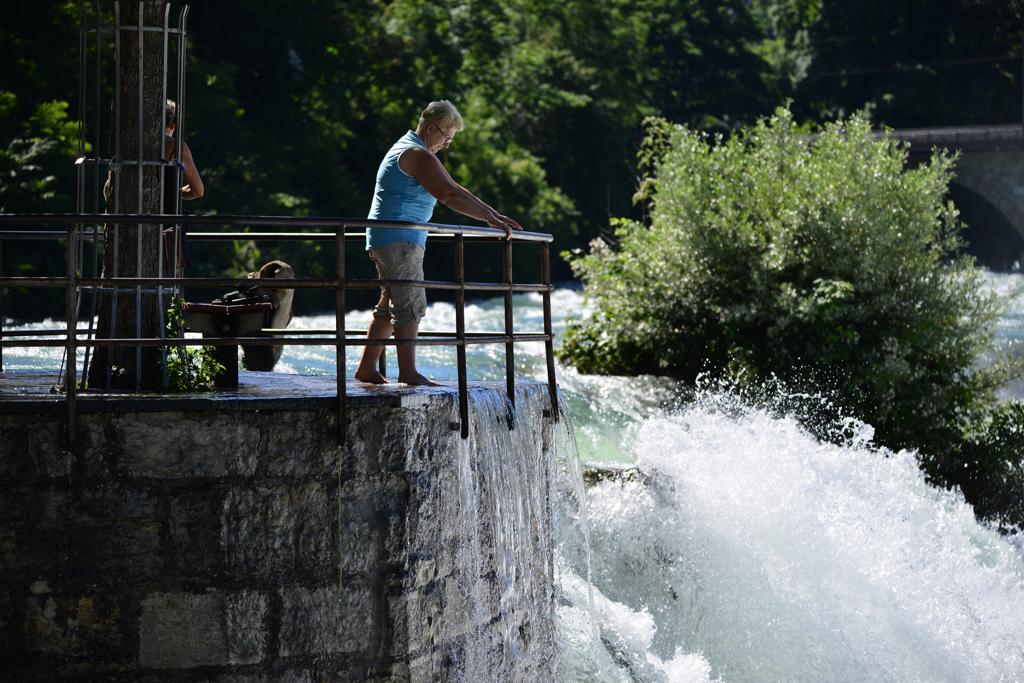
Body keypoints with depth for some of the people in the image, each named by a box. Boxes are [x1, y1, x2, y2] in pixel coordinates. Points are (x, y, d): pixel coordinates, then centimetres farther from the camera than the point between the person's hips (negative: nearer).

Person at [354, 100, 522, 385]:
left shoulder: (412, 151, 21)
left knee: (390, 306, 13)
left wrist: (493, 214, 15)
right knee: (411, 305, -10)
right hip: (398, 238, -11)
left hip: (386, 240, 11)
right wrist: (490, 219, -24)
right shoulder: (417, 155, -14)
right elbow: (450, 196, -25)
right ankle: (408, 372, -11)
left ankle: (366, 368, 13)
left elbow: (453, 188, 22)